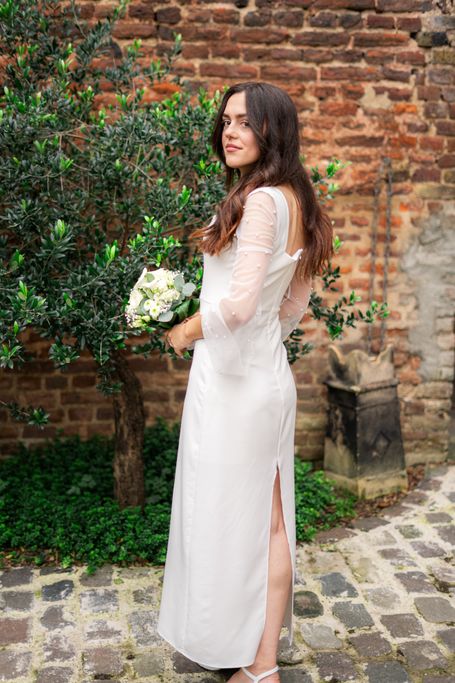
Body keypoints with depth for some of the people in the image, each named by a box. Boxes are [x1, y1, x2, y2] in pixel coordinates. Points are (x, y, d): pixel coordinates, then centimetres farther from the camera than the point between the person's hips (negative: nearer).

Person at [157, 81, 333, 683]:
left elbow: (239, 304, -26)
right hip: (270, 374, 9)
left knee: (227, 518, 6)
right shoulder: (296, 200, 10)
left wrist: (186, 331, -9)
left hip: (231, 382, -9)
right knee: (269, 520, 15)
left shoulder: (260, 200, -18)